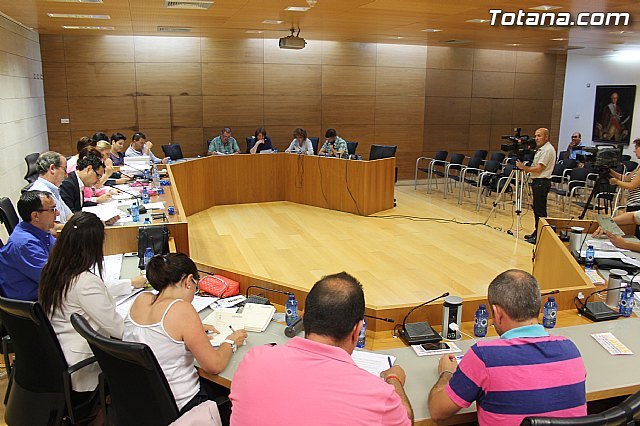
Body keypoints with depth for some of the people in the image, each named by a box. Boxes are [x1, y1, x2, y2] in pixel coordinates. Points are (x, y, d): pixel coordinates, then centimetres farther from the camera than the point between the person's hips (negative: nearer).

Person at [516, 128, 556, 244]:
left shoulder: (548, 150, -14)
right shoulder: (541, 149, 17)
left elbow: (538, 169, -19)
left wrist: (523, 167, -17)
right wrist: (524, 167, 7)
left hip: (542, 182, -10)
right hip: (537, 181, 10)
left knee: (540, 210, -8)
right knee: (536, 209, 15)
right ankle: (537, 232, 23)